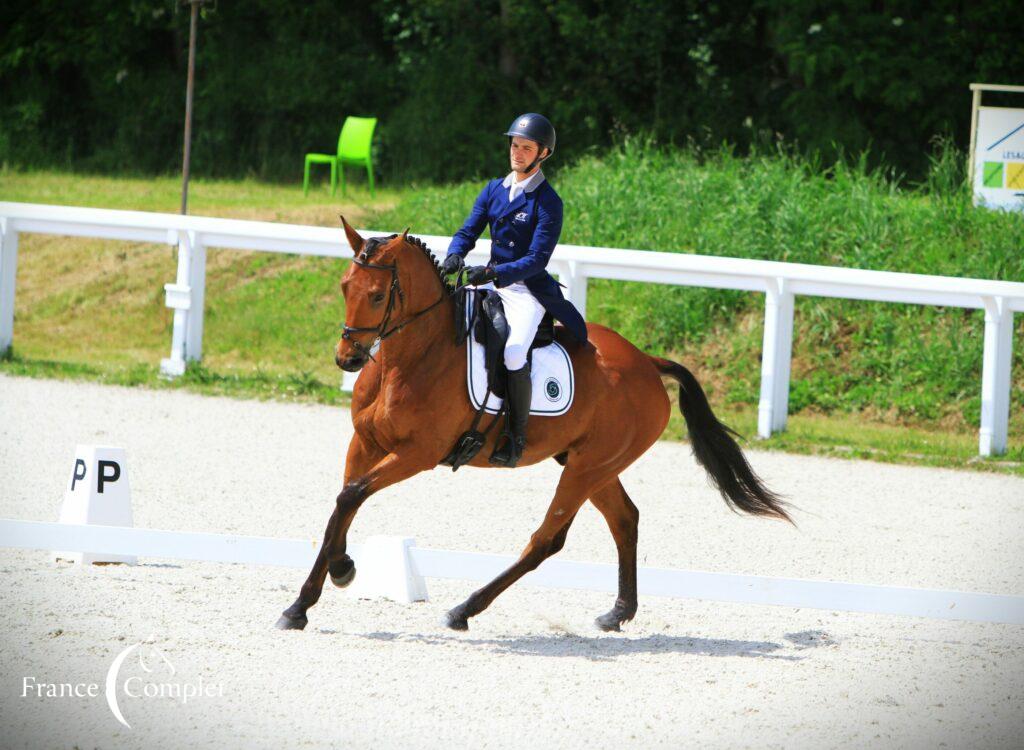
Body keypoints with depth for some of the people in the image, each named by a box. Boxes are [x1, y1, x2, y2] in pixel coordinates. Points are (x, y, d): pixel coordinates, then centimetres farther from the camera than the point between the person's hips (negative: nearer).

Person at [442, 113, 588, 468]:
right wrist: (454, 255, -16)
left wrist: (494, 273, -28)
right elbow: (468, 232, 7)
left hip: (528, 289, -7)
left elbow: (537, 259, -15)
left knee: (513, 352, -30)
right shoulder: (494, 190, 11)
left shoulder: (547, 202, -9)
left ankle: (517, 437, -18)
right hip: (490, 283, 7)